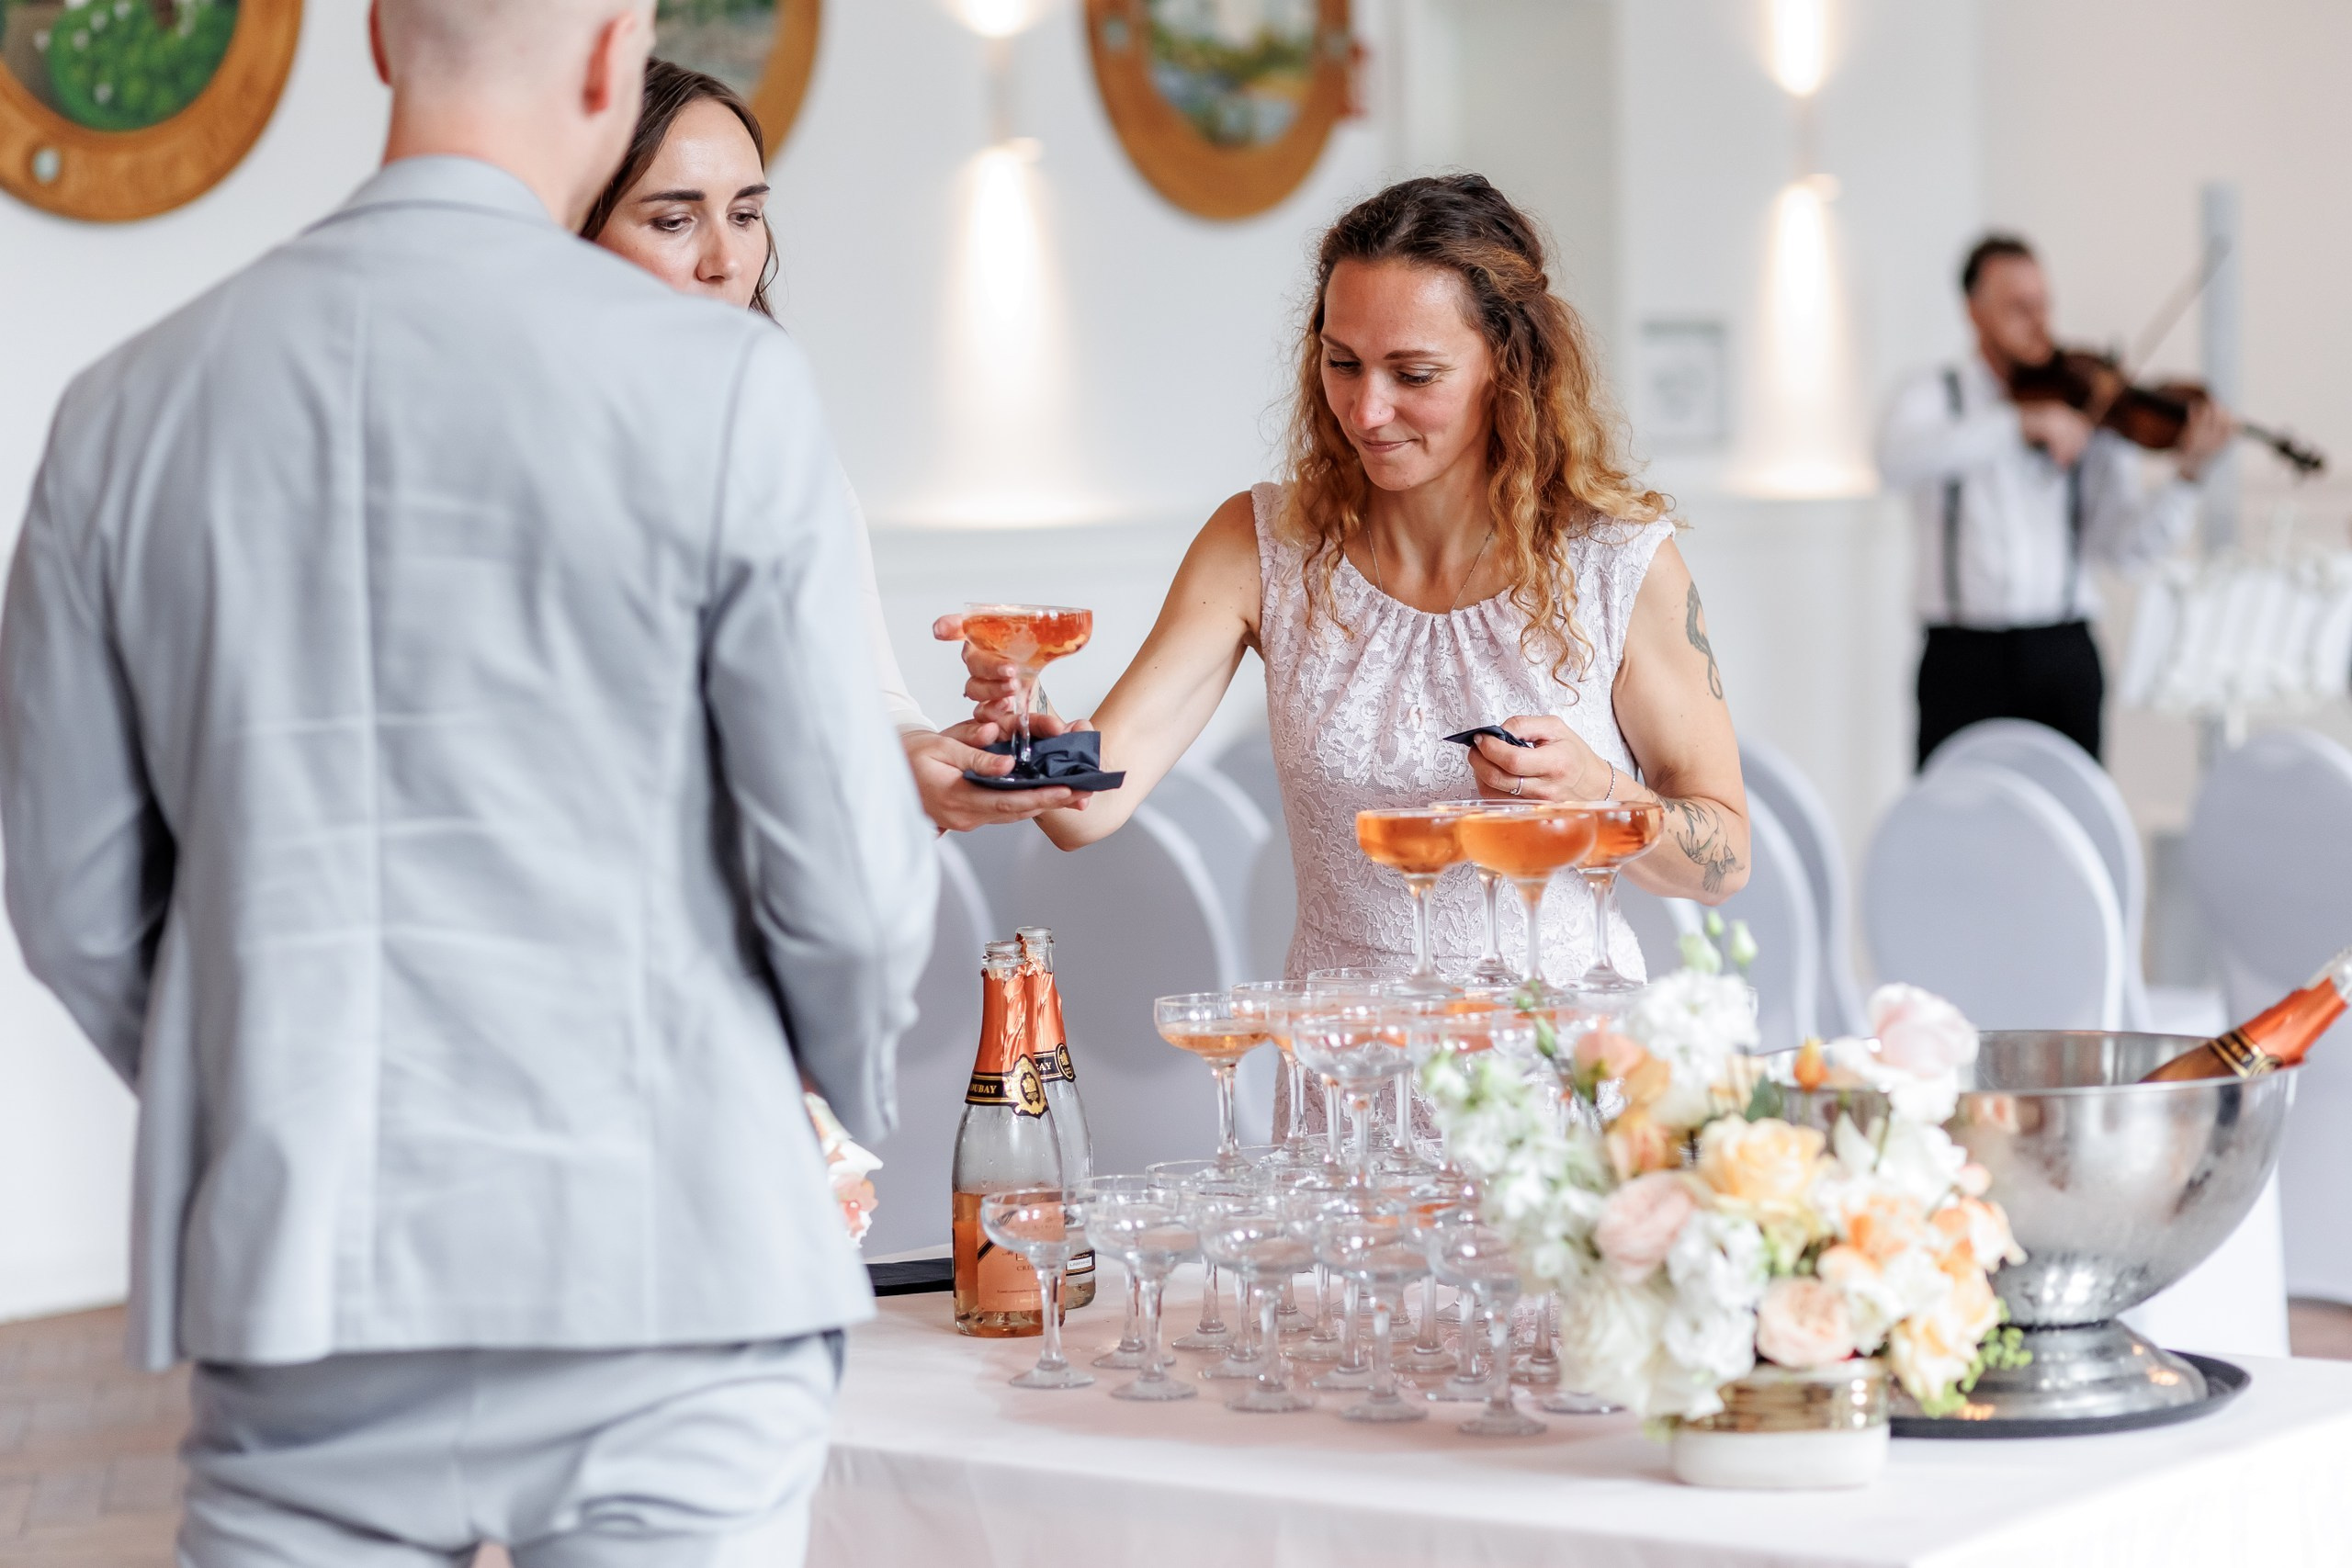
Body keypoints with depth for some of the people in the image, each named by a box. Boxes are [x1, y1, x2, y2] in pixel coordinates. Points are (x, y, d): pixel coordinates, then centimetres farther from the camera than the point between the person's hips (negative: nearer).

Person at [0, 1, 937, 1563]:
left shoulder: (130, 409, 4)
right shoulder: (724, 384, -8)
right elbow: (843, 874, -7)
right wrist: (850, 1086, 14)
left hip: (293, 1308, 3)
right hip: (660, 1272, -3)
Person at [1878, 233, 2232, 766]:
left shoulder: (2087, 409, 9)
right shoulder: (1934, 397, 6)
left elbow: (2122, 546, -1)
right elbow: (1898, 458, -19)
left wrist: (2186, 473, -17)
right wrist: (2021, 423, -27)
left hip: (2064, 659, 1)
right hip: (1965, 659, -1)